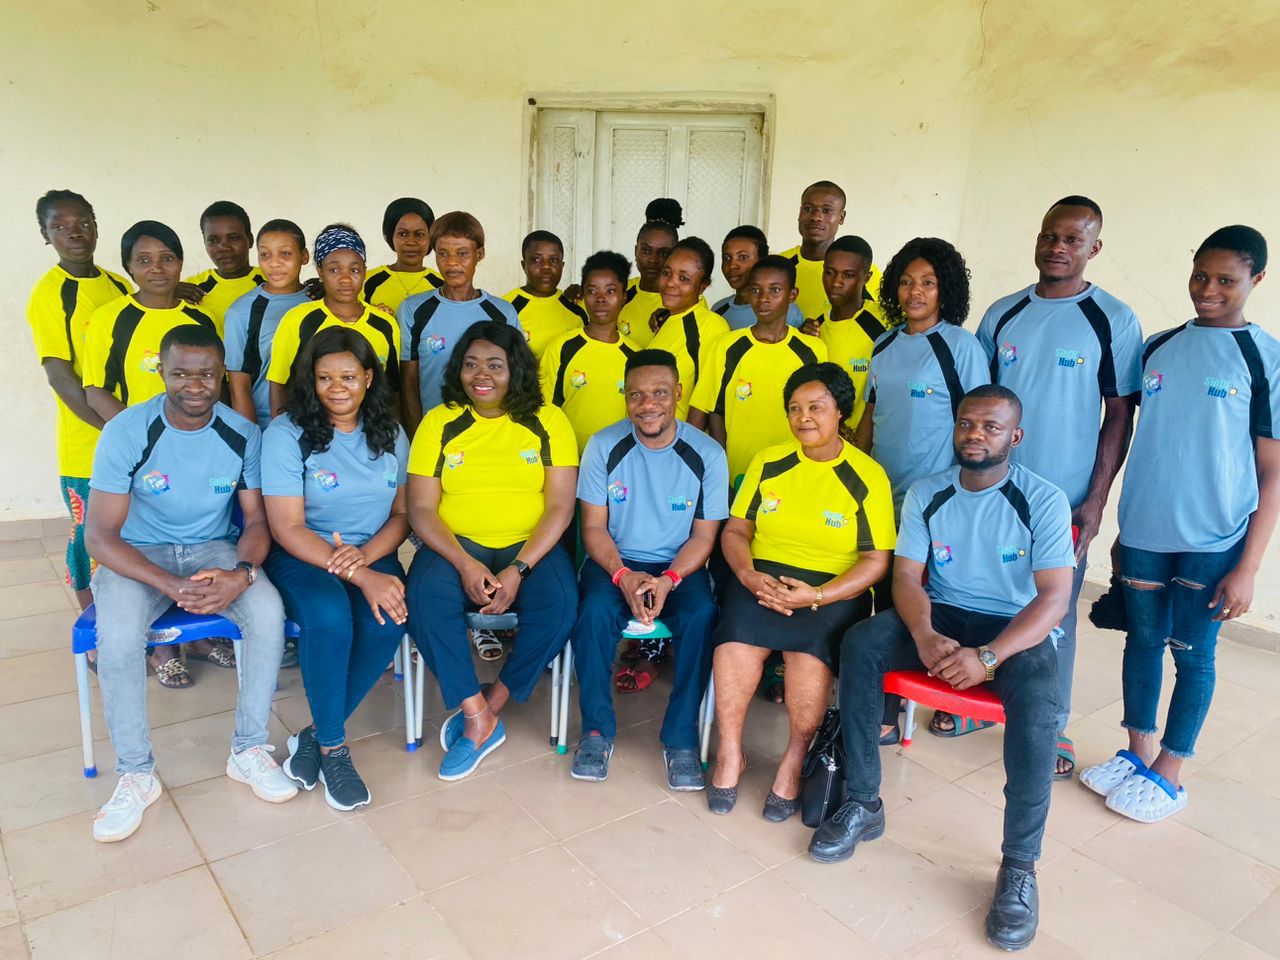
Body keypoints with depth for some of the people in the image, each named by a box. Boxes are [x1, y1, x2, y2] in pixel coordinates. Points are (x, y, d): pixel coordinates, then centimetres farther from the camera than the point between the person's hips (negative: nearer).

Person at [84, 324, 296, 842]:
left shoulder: (242, 434, -8)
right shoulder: (126, 433, -15)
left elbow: (256, 519, -3)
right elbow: (100, 537, -16)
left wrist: (243, 573, -25)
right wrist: (170, 586, -29)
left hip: (213, 548, 2)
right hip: (138, 556, -1)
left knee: (268, 611, -27)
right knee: (117, 636, -31)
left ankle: (249, 750, -9)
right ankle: (136, 774, -8)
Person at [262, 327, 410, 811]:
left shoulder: (390, 435, 4)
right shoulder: (286, 435, -9)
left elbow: (402, 514, 7)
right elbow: (288, 529, -14)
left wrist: (365, 556, -15)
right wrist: (360, 578, -23)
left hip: (371, 554, 3)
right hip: (301, 556, -3)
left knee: (388, 622, -28)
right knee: (329, 616, -34)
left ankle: (316, 734, -6)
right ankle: (333, 748, -11)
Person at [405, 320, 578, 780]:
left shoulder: (548, 421, 1)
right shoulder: (439, 422, 4)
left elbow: (560, 508, -4)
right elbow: (421, 509, -1)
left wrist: (518, 570, -18)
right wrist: (465, 564, -18)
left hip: (530, 547, 0)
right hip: (456, 545, 1)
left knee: (560, 604, -29)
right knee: (425, 597, -30)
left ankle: (486, 708, -6)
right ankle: (480, 719, -13)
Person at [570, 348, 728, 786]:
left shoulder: (707, 454, -6)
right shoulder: (603, 446, -5)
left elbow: (704, 536, -3)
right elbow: (594, 527, -3)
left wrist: (668, 580, -21)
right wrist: (622, 575, -21)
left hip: (679, 566, 0)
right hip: (615, 562, 1)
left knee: (701, 615, -30)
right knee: (595, 611, -30)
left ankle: (681, 737, -12)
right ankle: (597, 729, -9)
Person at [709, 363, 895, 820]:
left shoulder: (868, 476, 1)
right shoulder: (768, 462, 10)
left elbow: (876, 560, -3)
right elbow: (735, 530, 9)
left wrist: (817, 596, -19)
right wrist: (749, 575, -13)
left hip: (835, 588, -2)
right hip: (763, 575, 2)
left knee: (811, 644, -32)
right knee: (736, 633, -29)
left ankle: (794, 760, -9)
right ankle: (729, 752, -9)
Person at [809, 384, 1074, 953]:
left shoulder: (1044, 500, -9)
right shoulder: (926, 494, 1)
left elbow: (1054, 597, -15)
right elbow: (907, 574, -3)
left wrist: (988, 656, -29)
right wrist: (925, 636, -24)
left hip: (1014, 627, -3)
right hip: (939, 615, 3)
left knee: (1036, 697, -34)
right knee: (859, 642, -24)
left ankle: (1020, 867, -19)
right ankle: (862, 804, -12)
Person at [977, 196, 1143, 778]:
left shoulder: (1113, 321, -4)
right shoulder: (1002, 314, 6)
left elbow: (1119, 416, -3)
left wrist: (1096, 499, -9)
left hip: (1064, 499, -3)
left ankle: (1053, 730, 23)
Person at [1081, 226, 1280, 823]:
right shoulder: (1157, 348, 7)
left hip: (1213, 541, -4)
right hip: (1143, 530, 4)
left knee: (1193, 652, 7)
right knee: (1143, 640, 14)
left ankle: (1167, 775, 24)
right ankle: (1138, 753, 31)